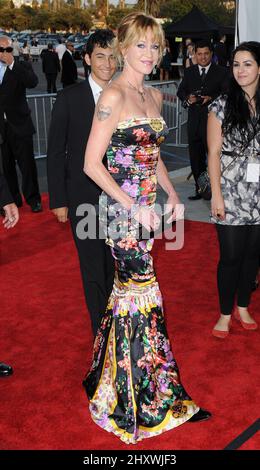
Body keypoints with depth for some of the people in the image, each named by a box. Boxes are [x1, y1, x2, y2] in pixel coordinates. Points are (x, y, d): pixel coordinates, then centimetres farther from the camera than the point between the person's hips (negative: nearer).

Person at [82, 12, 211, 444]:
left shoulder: (154, 96, 13)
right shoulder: (113, 96, -13)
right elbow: (92, 164, -16)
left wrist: (172, 194, 10)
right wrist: (134, 207, -17)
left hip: (146, 206, 8)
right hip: (121, 208, -8)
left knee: (127, 287, 15)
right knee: (144, 294, -3)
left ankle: (111, 374, 34)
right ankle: (148, 398, 13)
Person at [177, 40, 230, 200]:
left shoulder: (222, 72, 2)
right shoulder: (189, 72, 14)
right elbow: (181, 91, 14)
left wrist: (211, 98, -19)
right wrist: (187, 98, -8)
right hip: (194, 120, 4)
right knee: (195, 157, 9)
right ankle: (200, 189, 19)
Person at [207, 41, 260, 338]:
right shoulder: (222, 107, -4)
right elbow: (214, 154, -5)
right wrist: (216, 196, -9)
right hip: (231, 194, -3)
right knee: (230, 256, 3)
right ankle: (225, 313, 21)